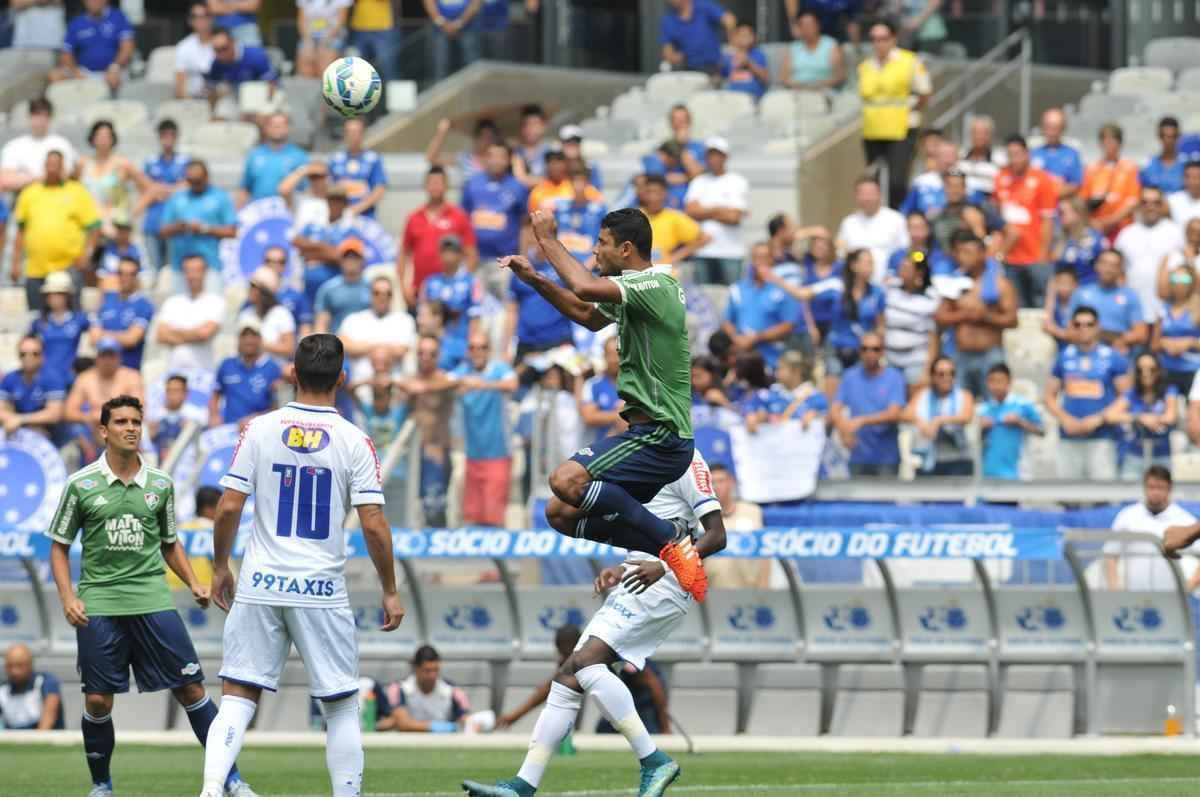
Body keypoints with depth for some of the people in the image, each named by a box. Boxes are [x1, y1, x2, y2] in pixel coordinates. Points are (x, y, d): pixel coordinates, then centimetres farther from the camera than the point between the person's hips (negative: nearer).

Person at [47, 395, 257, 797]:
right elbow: (59, 546, 7)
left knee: (191, 688, -3)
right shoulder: (81, 485, 1)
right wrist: (68, 598, -5)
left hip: (152, 598, 1)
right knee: (98, 701, -3)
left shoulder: (160, 484, 7)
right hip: (98, 604, -1)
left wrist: (194, 584, 5)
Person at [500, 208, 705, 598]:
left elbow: (586, 288, -32)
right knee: (560, 511, 11)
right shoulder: (637, 289, 14)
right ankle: (674, 552, 8)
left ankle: (671, 537, -17)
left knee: (566, 481, -27)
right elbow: (588, 315, 33)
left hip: (660, 437, -10)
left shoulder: (655, 286, -16)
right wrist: (534, 279, 21)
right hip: (648, 433, 10)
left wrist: (548, 240, -17)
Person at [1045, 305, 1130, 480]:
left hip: (1101, 438, -3)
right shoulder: (1064, 357, 11)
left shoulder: (1112, 357, 2)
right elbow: (1050, 396, 14)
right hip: (1069, 437, 3)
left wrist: (1099, 419, -11)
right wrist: (1065, 419, -4)